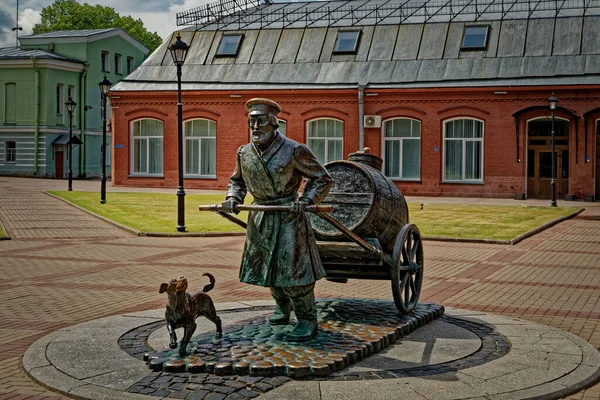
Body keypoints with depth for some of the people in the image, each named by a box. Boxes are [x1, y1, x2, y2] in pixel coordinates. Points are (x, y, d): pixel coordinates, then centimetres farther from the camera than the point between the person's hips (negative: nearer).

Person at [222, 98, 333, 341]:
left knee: (292, 269, -7)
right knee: (266, 266, 15)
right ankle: (283, 308, 39)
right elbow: (237, 180, 20)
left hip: (288, 217, -6)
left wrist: (305, 200, -19)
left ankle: (308, 320, 7)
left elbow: (322, 179, -6)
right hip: (260, 219, 6)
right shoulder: (244, 153, 0)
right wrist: (233, 198, 1)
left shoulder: (294, 151, -15)